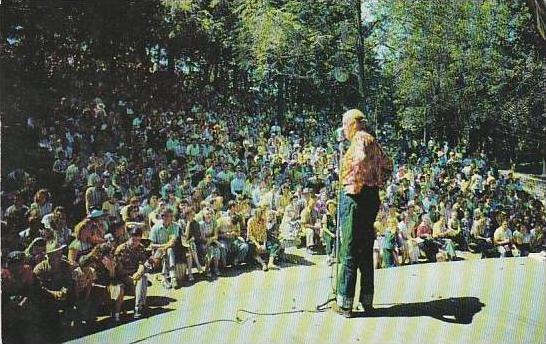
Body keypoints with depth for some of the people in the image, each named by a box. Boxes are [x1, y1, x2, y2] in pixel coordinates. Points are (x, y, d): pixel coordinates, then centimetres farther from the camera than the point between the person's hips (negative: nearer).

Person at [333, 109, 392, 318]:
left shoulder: (360, 138, -8)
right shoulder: (372, 141, 19)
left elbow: (361, 159, -29)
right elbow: (387, 165, 26)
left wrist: (356, 183, -20)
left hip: (355, 197, -9)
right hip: (372, 197, 9)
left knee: (349, 250, -5)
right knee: (366, 250, 13)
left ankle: (345, 303, 0)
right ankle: (367, 301, 18)